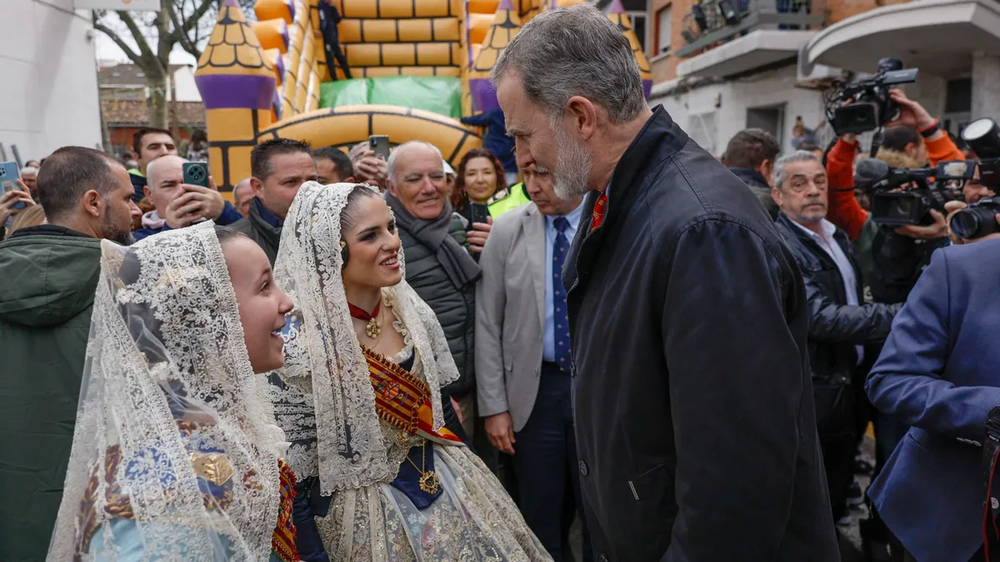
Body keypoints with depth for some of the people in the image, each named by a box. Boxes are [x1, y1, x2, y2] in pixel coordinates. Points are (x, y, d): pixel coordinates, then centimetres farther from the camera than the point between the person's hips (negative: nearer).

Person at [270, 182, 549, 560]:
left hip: (444, 488, 6)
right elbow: (293, 481, -16)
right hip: (364, 516, -6)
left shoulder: (411, 310, -6)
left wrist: (462, 471, 12)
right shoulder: (301, 343, -23)